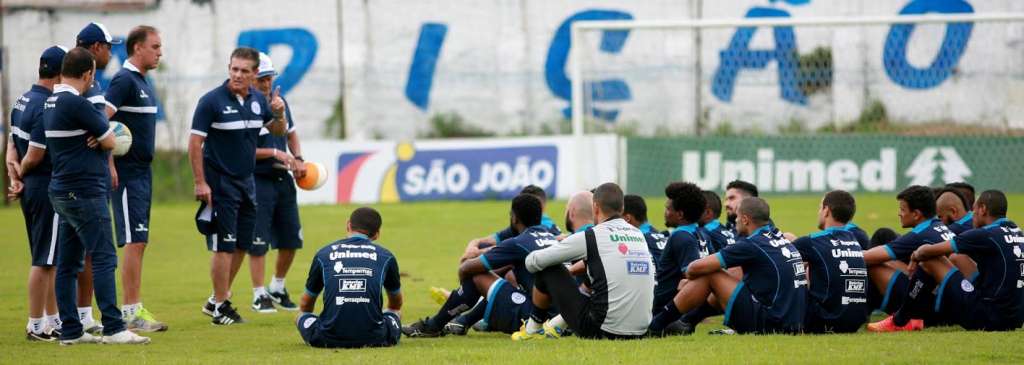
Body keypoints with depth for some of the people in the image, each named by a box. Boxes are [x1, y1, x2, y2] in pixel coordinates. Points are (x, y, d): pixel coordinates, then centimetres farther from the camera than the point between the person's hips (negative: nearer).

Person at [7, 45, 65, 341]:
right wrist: (22, 173, 0)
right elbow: (35, 155, -19)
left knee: (48, 259, 17)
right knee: (44, 261, -3)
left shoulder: (23, 101, 12)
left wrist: (14, 174, -2)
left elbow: (12, 144, 11)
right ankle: (36, 326, 2)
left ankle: (53, 320, 24)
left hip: (30, 189, 10)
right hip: (48, 188, -10)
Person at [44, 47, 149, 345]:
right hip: (85, 192, -10)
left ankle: (70, 330, 9)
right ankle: (113, 328, -13)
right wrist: (101, 139, 11)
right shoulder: (76, 104, -17)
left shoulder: (51, 103, 13)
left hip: (63, 193, 10)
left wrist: (96, 139, 2)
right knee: (104, 258, -10)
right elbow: (109, 142, -7)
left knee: (68, 263, 8)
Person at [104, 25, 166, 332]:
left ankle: (133, 308, 14)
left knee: (138, 243, 10)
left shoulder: (143, 82, 15)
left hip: (143, 172, 9)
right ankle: (132, 311, -9)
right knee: (134, 241, -10)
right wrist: (109, 166, -25)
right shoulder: (124, 80, -13)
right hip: (127, 174, -9)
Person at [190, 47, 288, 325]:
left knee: (241, 245, 11)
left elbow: (278, 131, 17)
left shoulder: (258, 100, 6)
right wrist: (200, 183, -16)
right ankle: (220, 307, 2)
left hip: (246, 182, 7)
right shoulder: (212, 101, -12)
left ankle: (217, 299, 23)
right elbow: (195, 143, -12)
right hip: (219, 184, -7)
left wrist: (278, 115, -6)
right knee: (224, 246, -6)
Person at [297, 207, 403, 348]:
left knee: (302, 317, 30)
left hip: (330, 339, 0)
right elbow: (396, 303, 31)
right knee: (395, 314, 33)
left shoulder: (323, 254, 10)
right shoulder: (385, 256, 10)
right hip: (373, 339, 0)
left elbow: (305, 305, 25)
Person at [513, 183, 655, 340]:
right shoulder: (639, 234, 10)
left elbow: (532, 262, 1)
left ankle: (532, 330, 29)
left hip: (602, 331, -6)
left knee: (548, 270, 10)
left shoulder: (590, 236, -7)